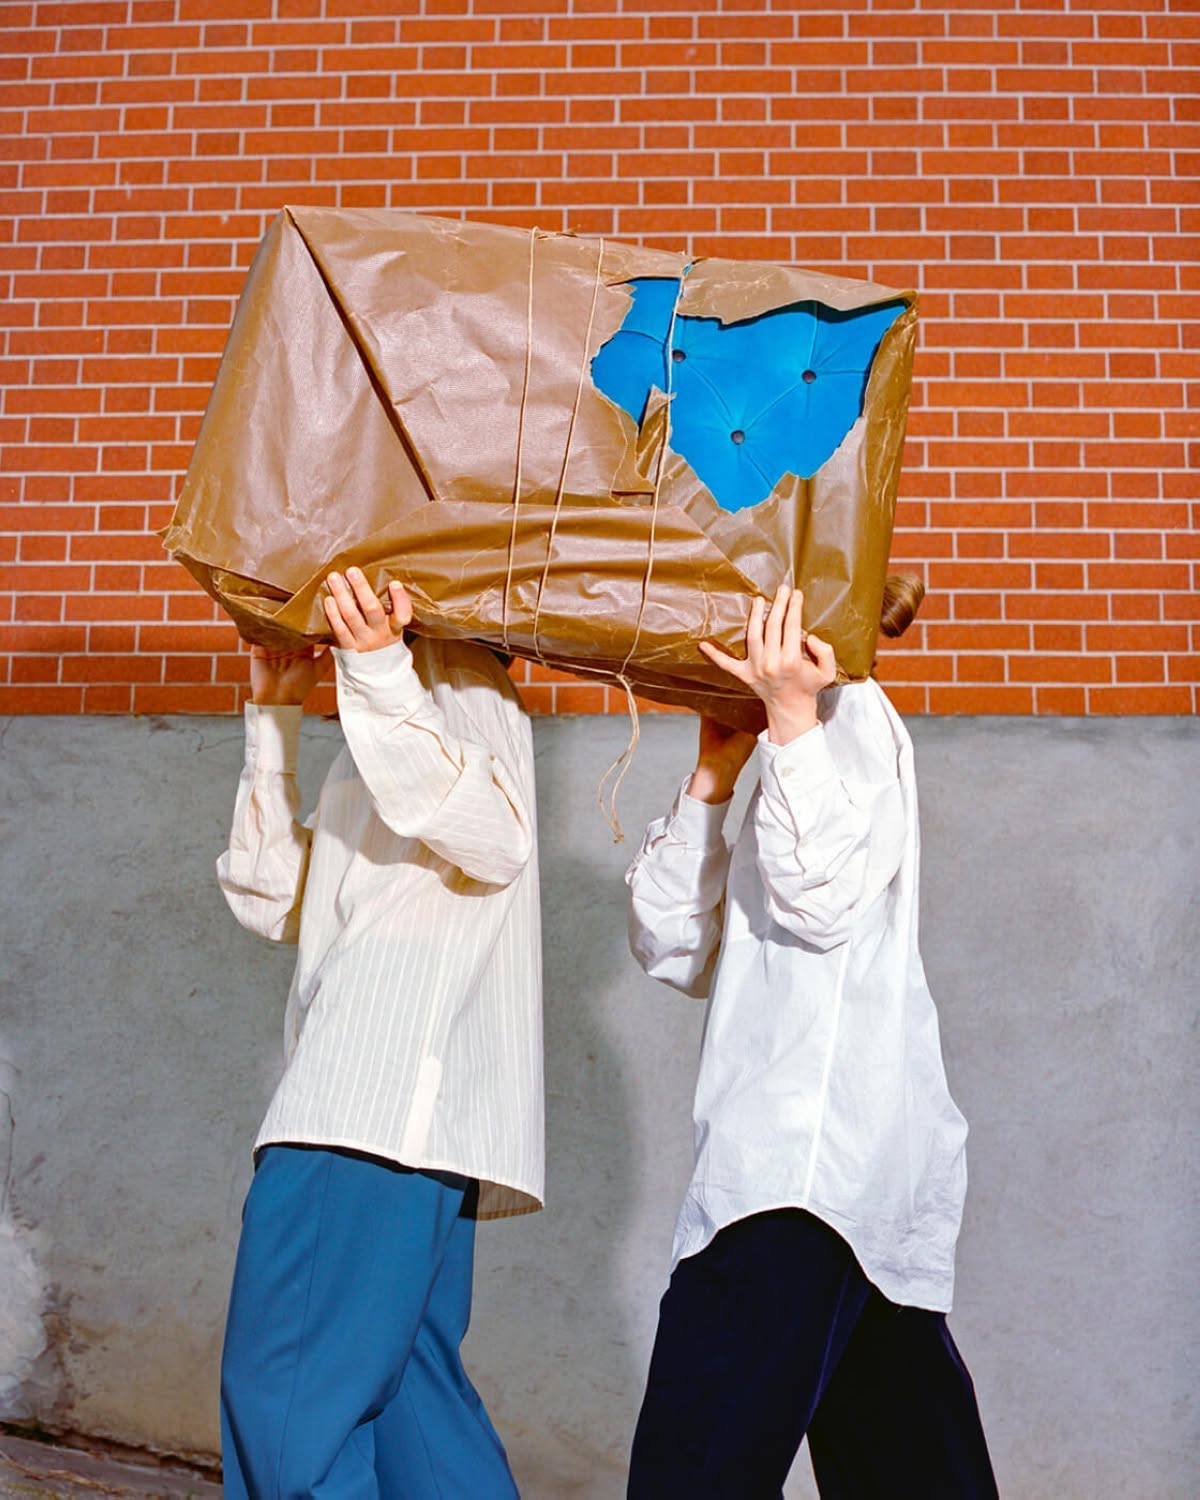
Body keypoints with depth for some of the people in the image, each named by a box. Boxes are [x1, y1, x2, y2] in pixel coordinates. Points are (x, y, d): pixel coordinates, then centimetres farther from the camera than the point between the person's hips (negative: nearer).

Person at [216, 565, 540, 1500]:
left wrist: (379, 677, -26)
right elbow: (275, 901, 23)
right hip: (369, 1107, 10)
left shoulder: (457, 678, 3)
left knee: (283, 1404, -12)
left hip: (391, 1101, -10)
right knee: (401, 1394, 8)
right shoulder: (393, 713, 29)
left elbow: (496, 840, -18)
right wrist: (274, 714, 19)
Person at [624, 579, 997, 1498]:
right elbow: (676, 950, 16)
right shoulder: (800, 743, 26)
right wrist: (714, 776, 9)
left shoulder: (852, 714, 2)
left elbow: (826, 902, -15)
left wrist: (790, 717, -15)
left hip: (822, 1149, -10)